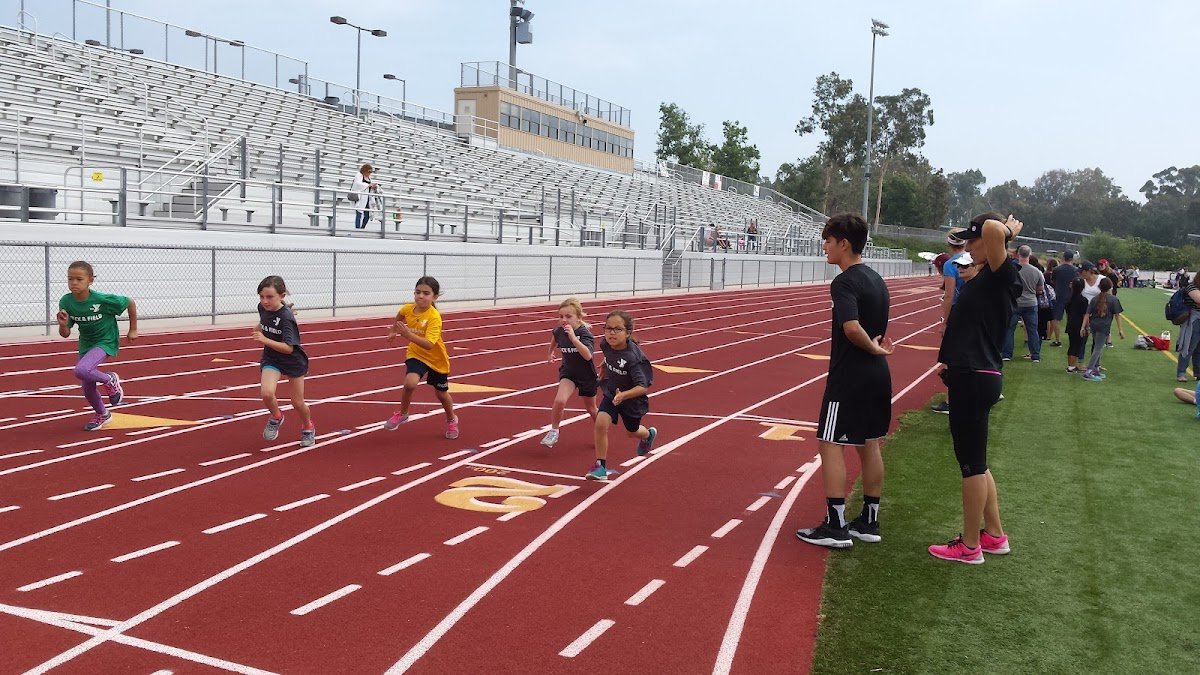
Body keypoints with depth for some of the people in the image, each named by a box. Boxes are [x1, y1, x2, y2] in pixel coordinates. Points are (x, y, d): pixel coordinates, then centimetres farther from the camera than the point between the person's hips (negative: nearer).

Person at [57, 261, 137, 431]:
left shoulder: (102, 299, -26)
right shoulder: (65, 302, -13)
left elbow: (130, 303, -11)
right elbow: (65, 334, -8)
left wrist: (133, 330, -4)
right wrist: (62, 324, -31)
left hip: (106, 342, -6)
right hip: (85, 344, 6)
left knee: (81, 370, -31)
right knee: (87, 388, 11)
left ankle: (110, 380, 0)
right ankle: (102, 415, 39)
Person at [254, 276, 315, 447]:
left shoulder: (286, 317, -28)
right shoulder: (262, 308, -10)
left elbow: (288, 348, -33)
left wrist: (265, 340, -39)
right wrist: (259, 327, 0)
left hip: (293, 360, -4)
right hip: (271, 358, 4)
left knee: (297, 402, 7)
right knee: (266, 393, -22)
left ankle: (308, 427, 38)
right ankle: (276, 417, 9)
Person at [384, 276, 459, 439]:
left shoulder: (434, 317, -30)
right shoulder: (408, 309, -15)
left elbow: (429, 344, -42)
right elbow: (399, 317, 13)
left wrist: (408, 335, -50)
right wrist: (393, 331, 20)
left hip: (436, 358, -2)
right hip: (416, 354, 2)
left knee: (441, 393, 14)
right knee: (410, 383, -26)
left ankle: (451, 420, 44)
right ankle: (402, 414, 0)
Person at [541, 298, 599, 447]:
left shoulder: (584, 333, -27)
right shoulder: (559, 331, -14)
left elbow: (587, 355, -45)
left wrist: (573, 337, -51)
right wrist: (551, 352, 22)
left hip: (587, 375, -2)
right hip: (568, 372, 2)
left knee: (591, 409, 16)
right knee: (559, 400, -24)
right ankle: (553, 432, -5)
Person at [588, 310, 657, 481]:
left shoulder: (633, 358, -36)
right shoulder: (606, 345, -19)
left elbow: (643, 387, -37)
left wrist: (623, 396, -50)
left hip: (632, 399, -3)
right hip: (611, 393, 4)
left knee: (633, 431, 22)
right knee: (601, 423, -19)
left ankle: (649, 434, 60)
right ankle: (600, 466, -6)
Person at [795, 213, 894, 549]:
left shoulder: (844, 282, -17)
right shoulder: (875, 279, 12)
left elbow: (852, 327, -31)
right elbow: (880, 326, 14)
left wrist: (872, 347, -16)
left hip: (849, 376, -9)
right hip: (877, 374, 9)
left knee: (830, 445, -2)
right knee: (869, 445, 15)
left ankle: (835, 526, 1)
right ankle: (869, 522, 24)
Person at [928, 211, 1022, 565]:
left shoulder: (1003, 276, -13)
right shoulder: (984, 278, 14)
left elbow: (992, 229, -31)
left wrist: (1008, 230, -11)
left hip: (975, 378, -10)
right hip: (972, 376, 10)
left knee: (972, 462, 0)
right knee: (975, 462, 19)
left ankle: (969, 546, 12)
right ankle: (994, 535, 31)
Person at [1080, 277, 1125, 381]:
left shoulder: (1095, 299, 11)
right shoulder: (1113, 299, -2)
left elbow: (1087, 314, 6)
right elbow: (1117, 315, -3)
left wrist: (1083, 327, 6)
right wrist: (1121, 330, -1)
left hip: (1093, 325, 5)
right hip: (1104, 327, -5)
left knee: (1096, 347, 19)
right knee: (1098, 349, -5)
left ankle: (1096, 369, 27)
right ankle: (1088, 372, -13)